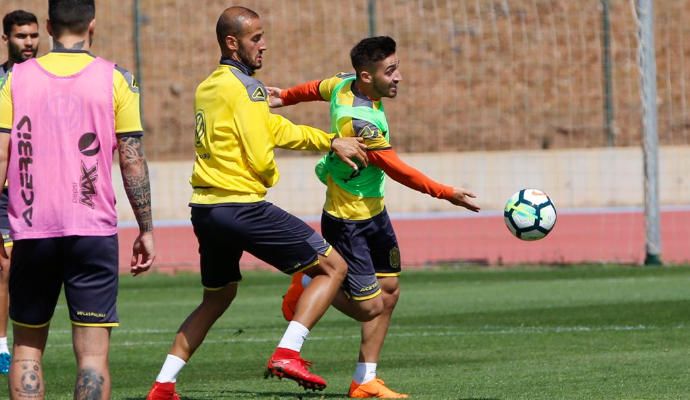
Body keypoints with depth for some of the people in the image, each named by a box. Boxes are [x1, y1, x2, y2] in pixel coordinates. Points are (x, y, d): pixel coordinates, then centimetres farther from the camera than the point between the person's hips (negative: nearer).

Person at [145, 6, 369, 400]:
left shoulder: (208, 87, 16)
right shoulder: (246, 87, -11)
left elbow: (274, 128, 21)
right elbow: (261, 158, -15)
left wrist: (331, 141, 22)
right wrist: (270, 176, 8)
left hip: (205, 209, 8)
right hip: (242, 205, -8)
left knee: (217, 298, 26)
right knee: (333, 267, 0)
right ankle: (287, 353, -13)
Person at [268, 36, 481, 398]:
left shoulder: (345, 84, -3)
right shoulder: (358, 119, -30)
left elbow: (318, 89, 19)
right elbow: (396, 169, -28)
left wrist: (284, 97, 39)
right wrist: (446, 194, -26)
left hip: (373, 212, 10)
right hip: (347, 221, -10)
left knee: (388, 293, 8)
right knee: (368, 306, -6)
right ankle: (308, 285, 21)